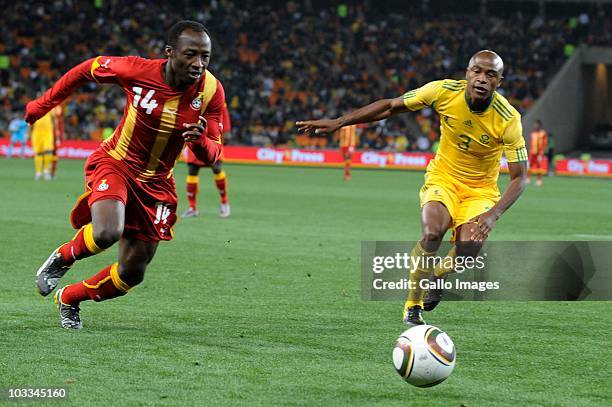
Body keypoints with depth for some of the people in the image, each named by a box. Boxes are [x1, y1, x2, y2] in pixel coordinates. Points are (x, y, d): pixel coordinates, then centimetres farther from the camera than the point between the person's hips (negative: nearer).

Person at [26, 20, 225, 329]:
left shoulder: (211, 91, -16)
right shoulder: (137, 71, -22)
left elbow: (212, 155, -9)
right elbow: (88, 69, -3)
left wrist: (200, 142, -33)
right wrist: (44, 103, 5)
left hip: (156, 182, 3)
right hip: (114, 164, -3)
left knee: (132, 273, 7)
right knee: (107, 233, -33)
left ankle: (68, 299, 35)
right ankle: (62, 258, 2)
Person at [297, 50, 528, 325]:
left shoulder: (509, 119, -21)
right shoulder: (444, 91, -18)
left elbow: (519, 177, -17)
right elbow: (389, 107, -6)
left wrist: (493, 215, -32)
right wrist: (337, 123, -9)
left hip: (481, 189, 0)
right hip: (443, 177, 0)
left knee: (468, 250, -24)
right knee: (432, 233, -30)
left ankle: (440, 275, 14)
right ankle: (412, 306, -9)